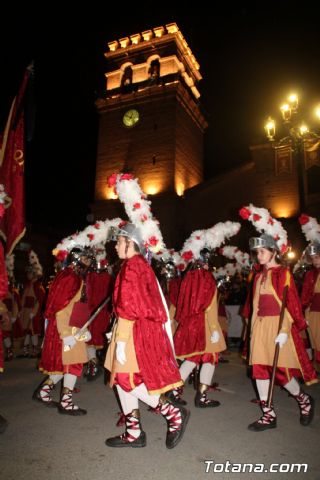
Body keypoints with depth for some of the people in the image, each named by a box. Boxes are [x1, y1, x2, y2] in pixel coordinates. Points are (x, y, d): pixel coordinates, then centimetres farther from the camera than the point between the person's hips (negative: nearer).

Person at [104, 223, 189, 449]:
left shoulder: (131, 266, -14)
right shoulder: (143, 265, 15)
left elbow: (127, 307, -20)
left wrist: (120, 340, -18)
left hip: (135, 330, -10)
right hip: (146, 327, 10)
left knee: (126, 379, -3)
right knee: (122, 378, 12)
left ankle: (174, 414, 4)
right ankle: (134, 433, 21)